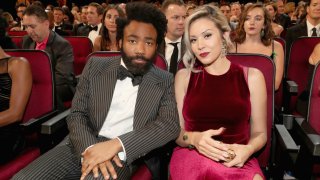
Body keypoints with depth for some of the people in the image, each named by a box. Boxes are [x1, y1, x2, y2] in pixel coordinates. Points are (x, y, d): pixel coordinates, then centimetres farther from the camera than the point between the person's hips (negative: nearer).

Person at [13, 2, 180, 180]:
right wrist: (90, 147, -17)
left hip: (123, 154, -2)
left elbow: (170, 125, -8)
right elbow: (77, 114, 5)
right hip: (82, 146, 3)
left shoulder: (164, 81, 4)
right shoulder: (95, 66, 7)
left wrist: (116, 144, -21)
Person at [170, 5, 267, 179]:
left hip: (238, 161, 1)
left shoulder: (252, 76, 6)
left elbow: (259, 133, 9)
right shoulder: (183, 77, 7)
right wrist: (194, 138, -16)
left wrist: (247, 150, -14)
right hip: (191, 157, 0)